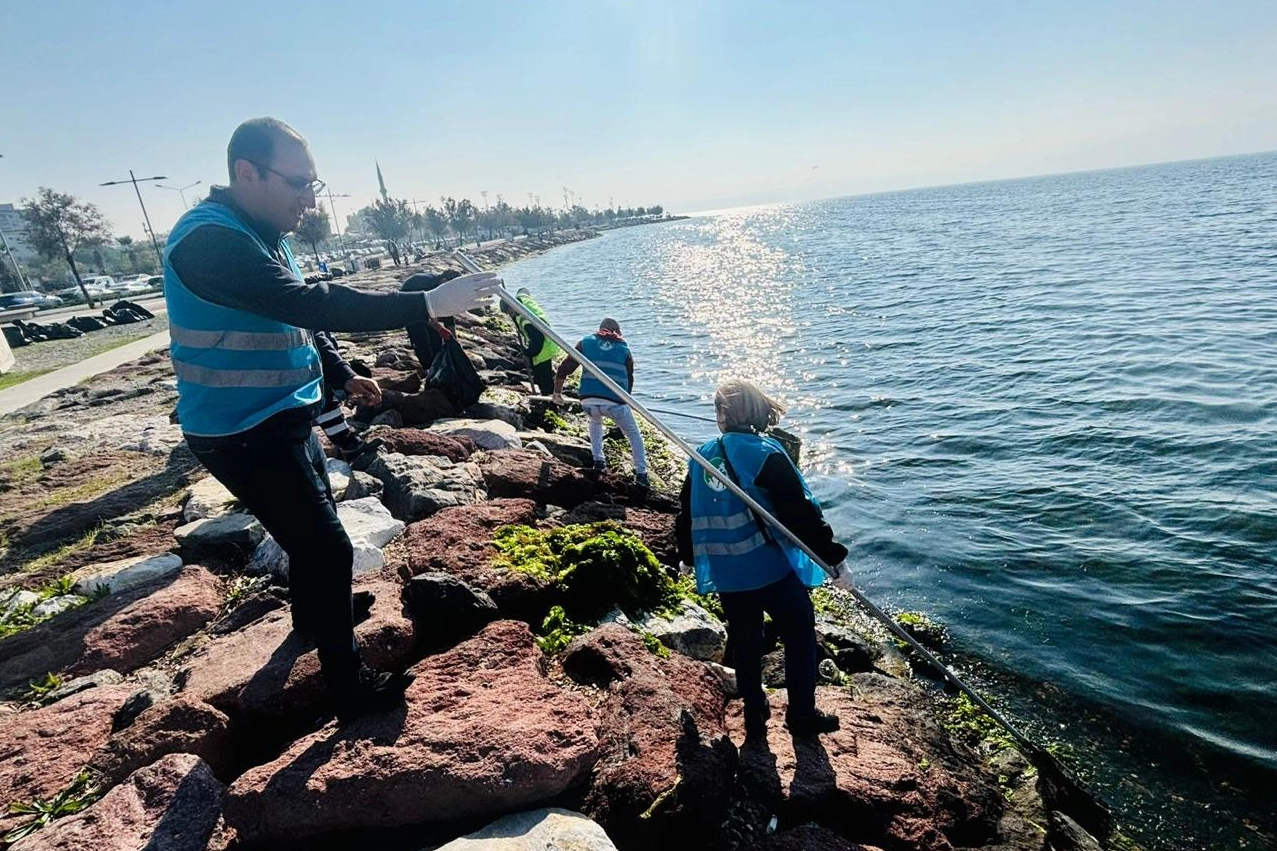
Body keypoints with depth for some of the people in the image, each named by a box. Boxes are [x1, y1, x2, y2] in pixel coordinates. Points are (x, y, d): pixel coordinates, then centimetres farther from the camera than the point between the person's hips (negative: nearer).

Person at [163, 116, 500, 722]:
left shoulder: (262, 234, 8)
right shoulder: (209, 240, -24)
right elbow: (309, 305, -36)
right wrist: (429, 304, -40)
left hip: (280, 420, 10)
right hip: (242, 435, -10)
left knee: (312, 527, 26)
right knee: (328, 548, -8)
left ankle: (311, 619, 51)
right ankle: (352, 689, 7)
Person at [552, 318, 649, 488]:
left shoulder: (586, 343, 17)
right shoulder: (624, 350, 18)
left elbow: (563, 370, 12)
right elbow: (629, 380, 22)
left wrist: (557, 393, 24)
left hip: (588, 401, 2)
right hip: (615, 402, -1)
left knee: (595, 422, 37)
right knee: (634, 435, 20)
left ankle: (598, 460, 28)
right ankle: (641, 474, 12)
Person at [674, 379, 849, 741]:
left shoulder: (701, 457, 4)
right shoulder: (765, 454, -13)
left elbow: (686, 515, 12)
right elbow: (801, 512, -16)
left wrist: (689, 557, 28)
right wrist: (833, 556, -7)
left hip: (725, 575, 5)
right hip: (772, 568, -5)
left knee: (744, 644, 20)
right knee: (800, 634, 15)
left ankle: (754, 718, 30)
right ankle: (802, 715, 23)